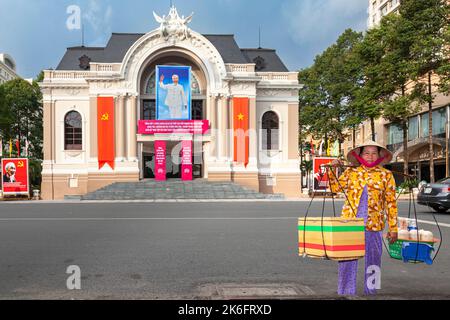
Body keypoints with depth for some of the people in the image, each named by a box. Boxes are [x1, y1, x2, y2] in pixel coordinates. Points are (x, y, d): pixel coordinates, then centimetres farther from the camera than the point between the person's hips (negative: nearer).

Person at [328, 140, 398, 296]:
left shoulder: (386, 175, 3)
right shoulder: (350, 172, 7)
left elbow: (391, 203, 2)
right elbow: (335, 187, 6)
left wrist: (393, 228, 1)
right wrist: (332, 169, -6)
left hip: (374, 225, 0)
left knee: (373, 260, 11)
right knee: (347, 260, 6)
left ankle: (370, 291, 28)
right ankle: (345, 292, 19)